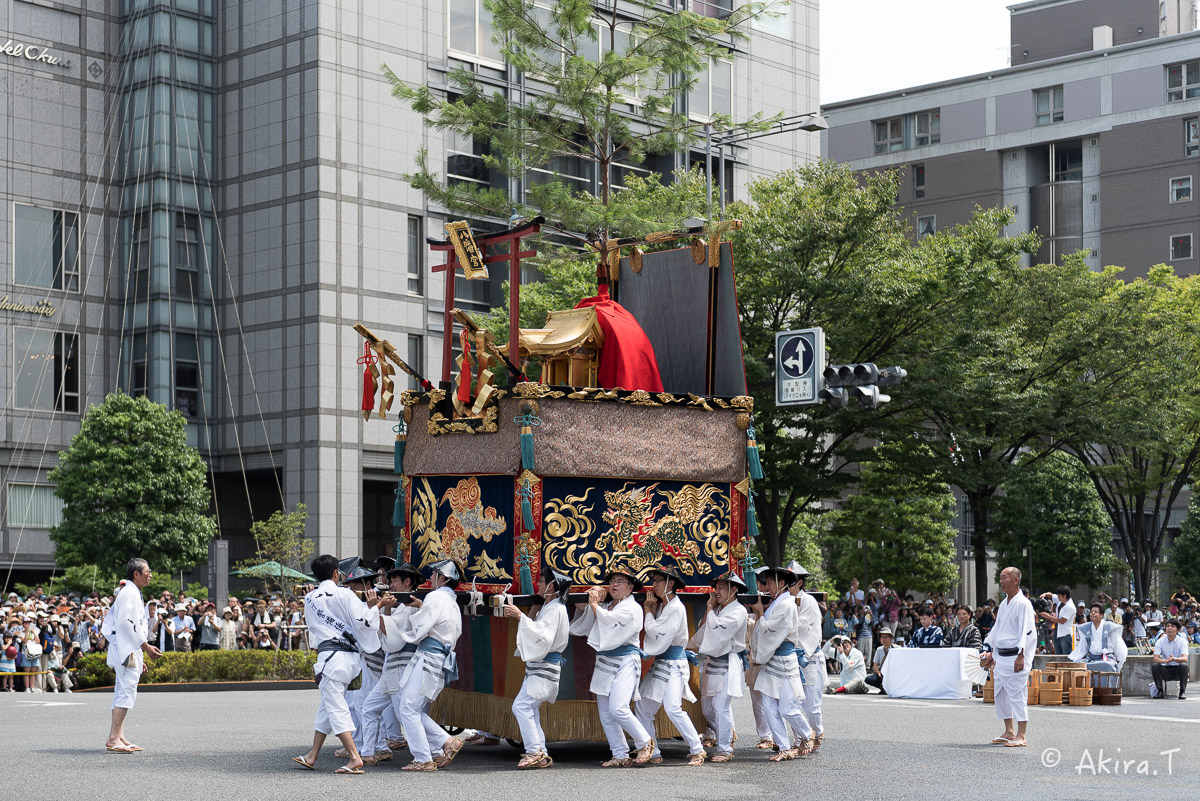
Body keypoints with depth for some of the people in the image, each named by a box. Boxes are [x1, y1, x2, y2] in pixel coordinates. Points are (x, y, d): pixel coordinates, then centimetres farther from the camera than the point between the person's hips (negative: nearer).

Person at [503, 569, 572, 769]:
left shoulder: (556, 609, -13)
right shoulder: (547, 607, 19)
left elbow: (543, 635, -25)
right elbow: (537, 633, 21)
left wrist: (520, 616, -26)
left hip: (545, 668, -11)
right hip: (537, 665, 11)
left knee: (521, 706, -17)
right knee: (530, 710, 10)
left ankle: (535, 752, -15)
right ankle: (540, 755, 13)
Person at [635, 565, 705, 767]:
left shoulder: (676, 608, -12)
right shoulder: (660, 606, 15)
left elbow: (655, 632, -16)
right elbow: (650, 632, 10)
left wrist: (648, 610, -5)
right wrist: (651, 609, 5)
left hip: (674, 663, -9)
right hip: (659, 663, 9)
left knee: (673, 707, -21)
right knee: (641, 707, 5)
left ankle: (697, 750, -13)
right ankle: (652, 753, 12)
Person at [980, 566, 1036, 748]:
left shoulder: (1022, 604, -12)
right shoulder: (1004, 604, 15)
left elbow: (1026, 632, -17)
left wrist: (1021, 656, -23)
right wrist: (992, 654, 24)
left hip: (1016, 656, -9)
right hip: (1001, 656, 9)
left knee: (1018, 695, -8)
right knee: (1001, 694, 12)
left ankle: (1020, 736, -4)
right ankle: (1009, 732, 21)